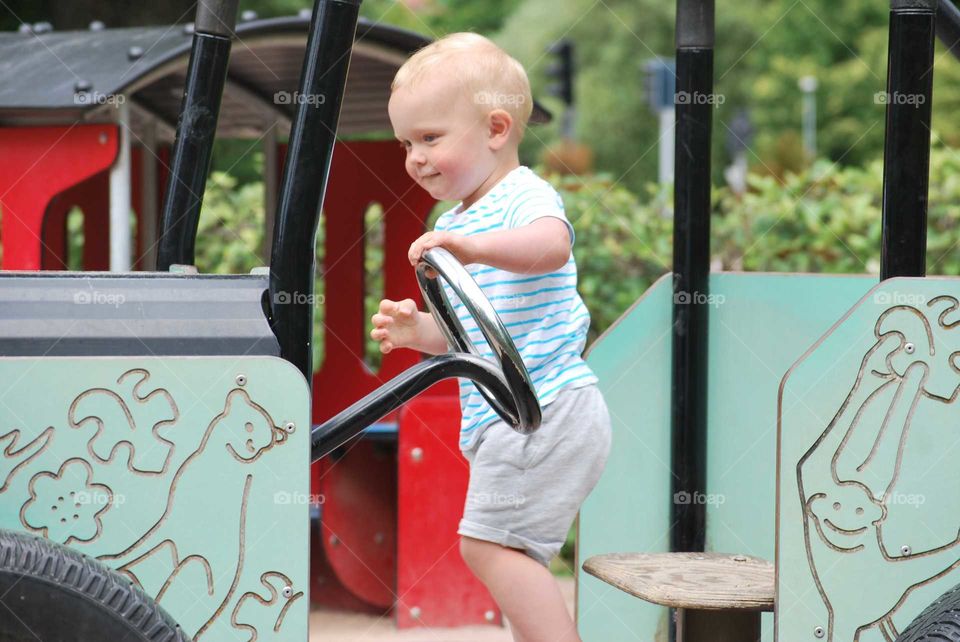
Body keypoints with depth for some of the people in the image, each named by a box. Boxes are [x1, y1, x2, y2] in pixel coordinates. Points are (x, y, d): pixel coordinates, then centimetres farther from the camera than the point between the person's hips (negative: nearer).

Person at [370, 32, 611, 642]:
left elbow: (552, 244, -36)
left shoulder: (525, 197, -11)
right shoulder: (454, 223, 19)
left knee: (488, 542, -18)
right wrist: (419, 329, 4)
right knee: (514, 555, 17)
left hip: (546, 410, -11)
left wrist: (474, 246, -51)